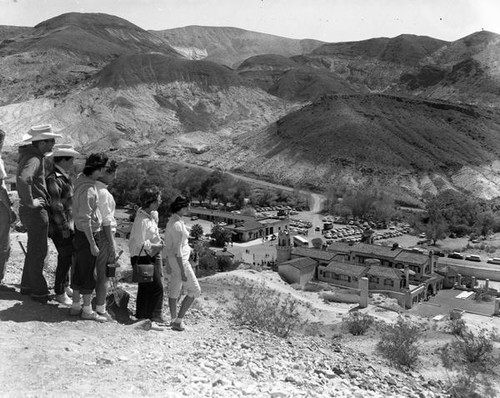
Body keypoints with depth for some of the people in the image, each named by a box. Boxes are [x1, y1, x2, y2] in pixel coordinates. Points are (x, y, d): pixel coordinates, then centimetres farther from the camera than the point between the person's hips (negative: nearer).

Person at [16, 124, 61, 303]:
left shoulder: (30, 155, 11)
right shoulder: (33, 159, -20)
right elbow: (22, 179, -39)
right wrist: (30, 201, -27)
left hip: (32, 211, 10)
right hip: (35, 212, -10)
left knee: (34, 250, 21)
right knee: (38, 252, 1)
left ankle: (27, 285, 34)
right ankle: (38, 291, 12)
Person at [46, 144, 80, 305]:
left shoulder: (65, 177, 11)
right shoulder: (53, 179, -18)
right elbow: (56, 207, -21)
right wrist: (64, 228, -18)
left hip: (69, 224, 9)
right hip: (59, 227, -9)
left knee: (68, 256, 17)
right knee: (65, 257, -3)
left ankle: (65, 286, 33)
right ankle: (60, 293, 11)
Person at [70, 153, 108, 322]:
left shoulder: (81, 180, 5)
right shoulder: (88, 190, -24)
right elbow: (85, 220, -23)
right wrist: (93, 243, -19)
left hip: (79, 232, 9)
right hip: (88, 234, -9)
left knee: (79, 271, 16)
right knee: (88, 273, 2)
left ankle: (76, 305, 28)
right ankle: (87, 310, 14)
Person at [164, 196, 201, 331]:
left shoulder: (172, 221, 8)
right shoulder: (178, 225, -22)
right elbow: (178, 249, -23)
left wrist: (168, 264, 20)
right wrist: (182, 271, -20)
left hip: (171, 260, 10)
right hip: (179, 261, -9)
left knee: (174, 290, 15)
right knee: (194, 291, 1)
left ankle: (174, 320, 24)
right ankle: (178, 321, 2)